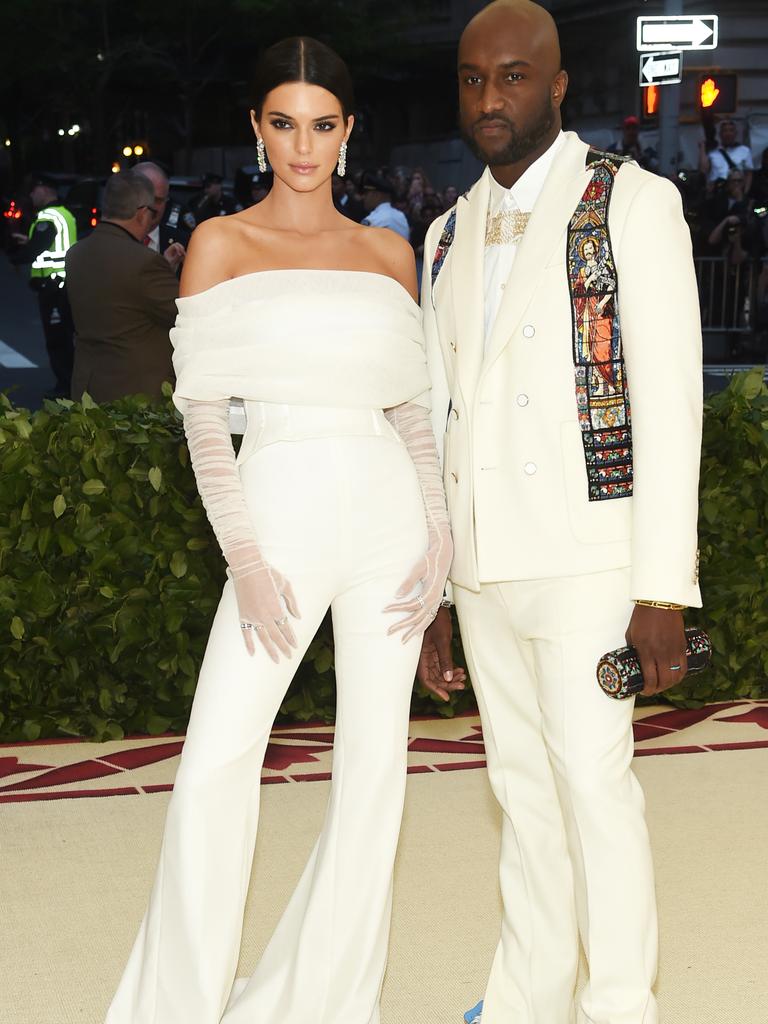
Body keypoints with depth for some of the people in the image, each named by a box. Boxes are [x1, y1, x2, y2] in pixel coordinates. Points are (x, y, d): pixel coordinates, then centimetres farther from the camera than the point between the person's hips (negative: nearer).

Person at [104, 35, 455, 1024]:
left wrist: (439, 535, 1)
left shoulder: (389, 253, 11)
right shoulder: (221, 245, 3)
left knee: (374, 758, 5)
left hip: (386, 511, 3)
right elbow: (201, 411, -2)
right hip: (280, 507, -3)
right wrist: (244, 558, -10)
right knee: (217, 761, -7)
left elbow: (413, 407, 13)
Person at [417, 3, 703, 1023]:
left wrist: (663, 588, -16)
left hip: (585, 555, -6)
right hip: (484, 559, 6)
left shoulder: (633, 203, -6)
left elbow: (669, 400, -11)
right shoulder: (451, 236, 13)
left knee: (592, 778, -7)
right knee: (523, 786, 12)